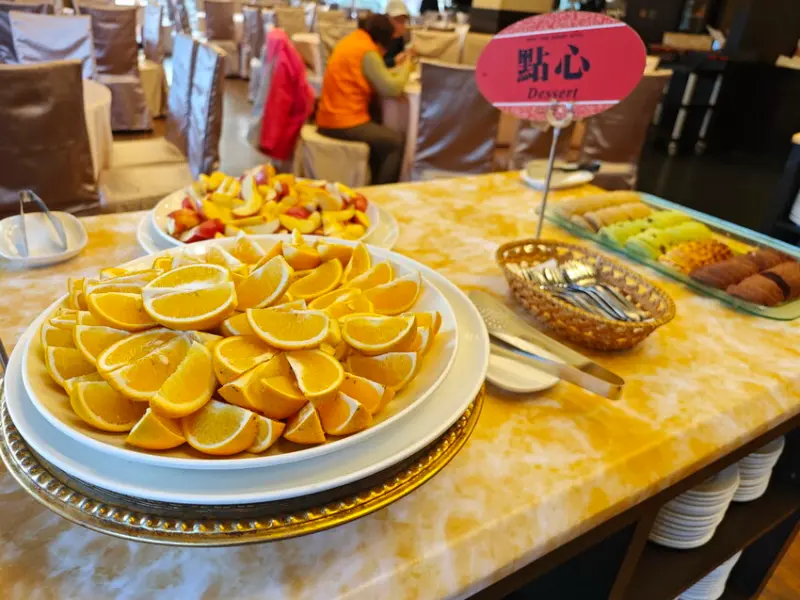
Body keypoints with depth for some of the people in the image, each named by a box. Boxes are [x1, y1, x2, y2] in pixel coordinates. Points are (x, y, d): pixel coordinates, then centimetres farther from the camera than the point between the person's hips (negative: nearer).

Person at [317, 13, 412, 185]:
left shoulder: (351, 41, 13)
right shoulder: (367, 51, -14)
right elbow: (391, 89, -14)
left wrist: (396, 70, 8)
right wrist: (405, 67, 1)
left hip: (331, 118, 10)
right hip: (344, 123, -10)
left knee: (383, 135, 24)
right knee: (396, 141, -1)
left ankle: (375, 185, 26)